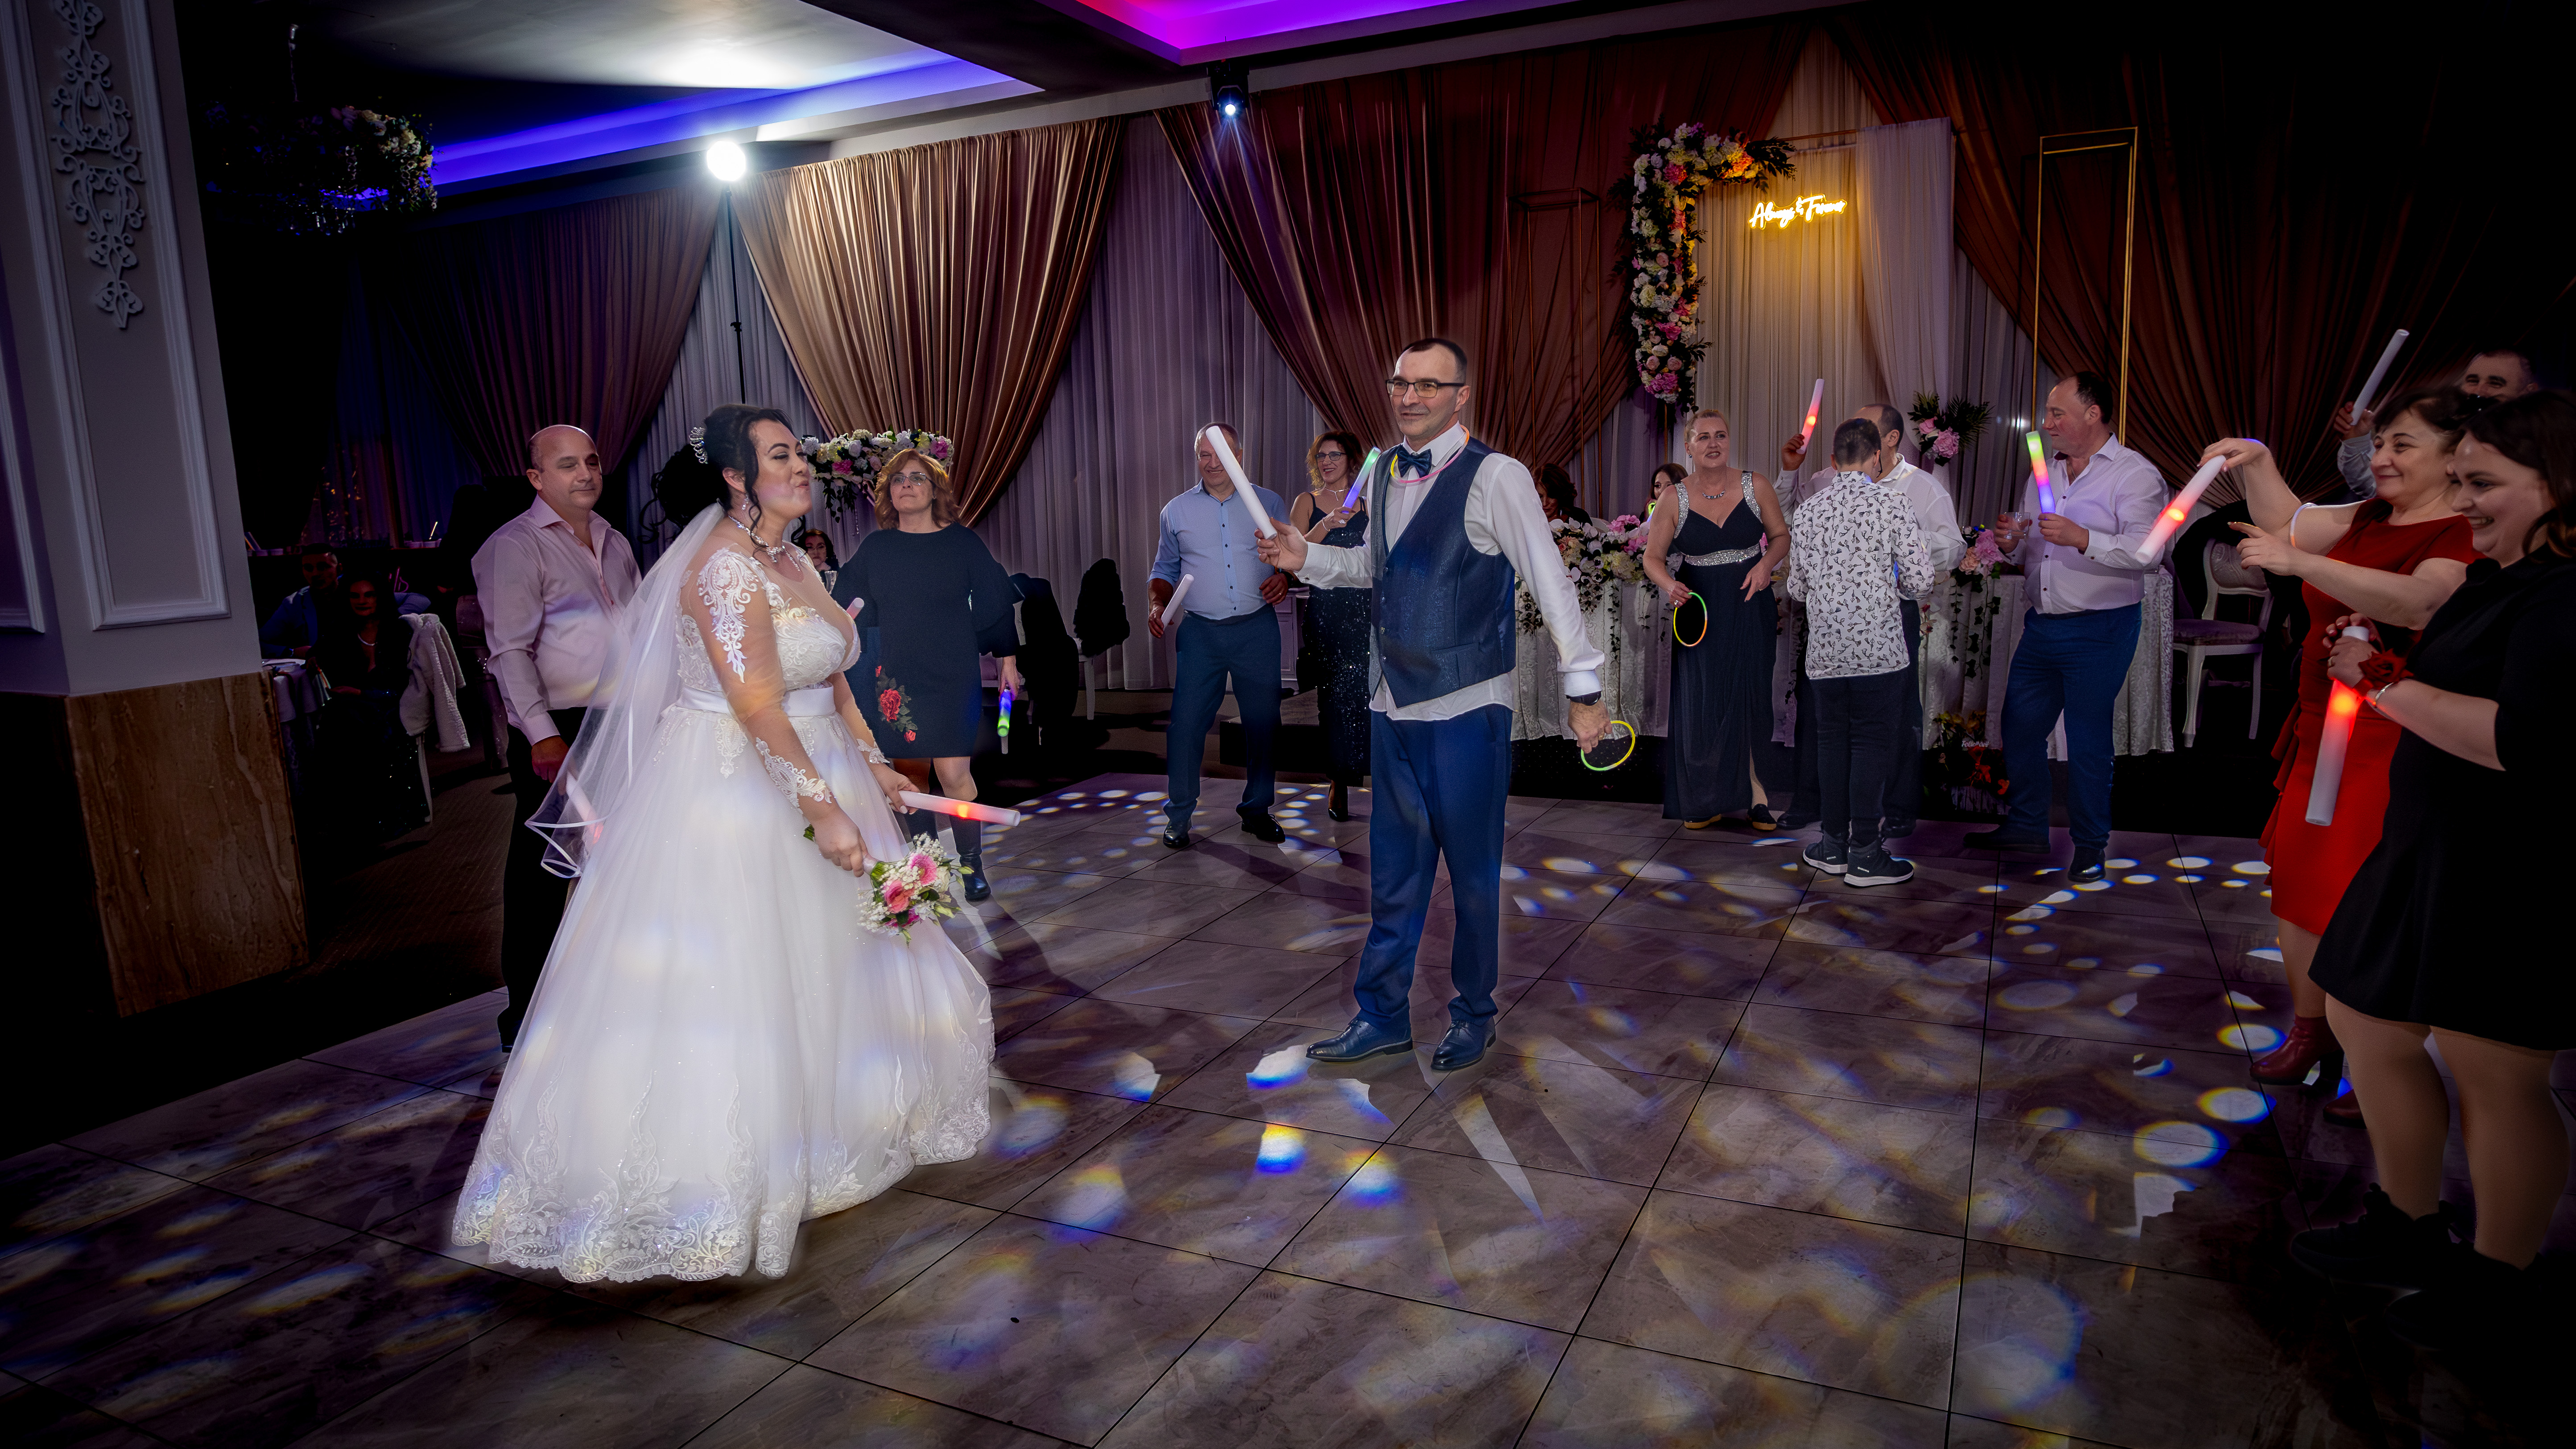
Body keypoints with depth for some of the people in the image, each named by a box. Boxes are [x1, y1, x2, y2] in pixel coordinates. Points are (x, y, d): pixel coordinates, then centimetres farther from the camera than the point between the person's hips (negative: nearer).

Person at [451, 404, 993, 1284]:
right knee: (726, 985, -1)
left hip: (811, 776, 10)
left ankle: (816, 1133, 36)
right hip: (733, 793, -10)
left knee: (819, 964, 19)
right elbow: (758, 705, -26)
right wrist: (823, 809, -26)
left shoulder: (793, 561, 10)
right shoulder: (724, 567, -19)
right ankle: (702, 1178, 13)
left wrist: (870, 765, 12)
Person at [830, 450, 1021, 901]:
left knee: (953, 773, -10)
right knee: (910, 772, 3)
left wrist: (1008, 660, 6)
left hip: (954, 676, -3)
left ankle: (972, 866, 3)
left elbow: (995, 602, 6)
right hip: (895, 677, 3)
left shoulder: (962, 542, 2)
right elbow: (846, 607, 14)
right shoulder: (875, 547, 7)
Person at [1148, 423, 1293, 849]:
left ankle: (1257, 810, 20)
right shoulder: (1177, 511, 8)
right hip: (1199, 632, 0)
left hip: (1257, 629, 0)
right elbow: (1165, 571, 15)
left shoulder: (1268, 503, 7)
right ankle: (1178, 816, 9)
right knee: (1186, 722, -4)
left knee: (1263, 721, 5)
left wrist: (1284, 577, -9)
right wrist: (1158, 605, -3)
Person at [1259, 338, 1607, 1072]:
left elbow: (1551, 583, -11)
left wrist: (1582, 688, -12)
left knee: (1472, 870, 8)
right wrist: (1305, 557, 7)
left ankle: (1473, 1015, 27)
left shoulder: (1496, 477, -12)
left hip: (1467, 708, -6)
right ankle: (1382, 1014, 26)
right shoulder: (1386, 474, 9)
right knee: (1394, 867, 13)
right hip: (1393, 703, 6)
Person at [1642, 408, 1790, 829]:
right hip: (1699, 610, 0)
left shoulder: (1755, 486, -1)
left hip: (1749, 606, 0)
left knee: (1747, 699, 4)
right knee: (1702, 705, 2)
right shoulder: (1675, 499, -2)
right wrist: (1670, 585, -18)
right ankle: (1708, 800, 17)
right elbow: (1653, 556, 2)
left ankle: (1751, 792, 21)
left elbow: (1781, 537, 8)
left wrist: (1766, 564, -12)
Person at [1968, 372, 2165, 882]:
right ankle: (2027, 826, 27)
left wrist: (2083, 539, -30)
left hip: (2099, 632, -7)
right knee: (2019, 728, 11)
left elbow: (2147, 551, -20)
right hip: (2042, 625, 7)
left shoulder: (2135, 474, -8)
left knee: (2087, 742, 1)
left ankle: (2090, 845, 17)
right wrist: (2013, 544, 0)